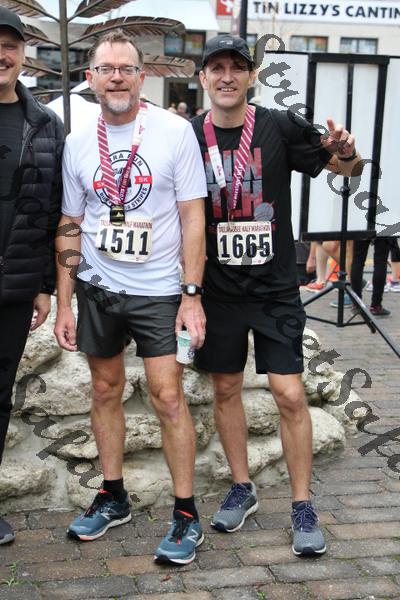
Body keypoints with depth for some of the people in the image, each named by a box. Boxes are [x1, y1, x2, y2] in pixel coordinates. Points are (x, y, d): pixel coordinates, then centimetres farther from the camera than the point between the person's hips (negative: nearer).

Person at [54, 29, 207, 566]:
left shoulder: (175, 132, -7)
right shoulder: (79, 142, 4)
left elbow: (193, 218, -6)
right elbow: (70, 227, 8)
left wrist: (192, 294, -12)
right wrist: (64, 304, 5)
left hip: (159, 290, -4)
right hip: (98, 288, 4)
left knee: (168, 396, -5)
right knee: (105, 391, 12)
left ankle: (186, 514, 8)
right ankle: (113, 497, 28)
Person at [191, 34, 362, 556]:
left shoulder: (280, 127, -6)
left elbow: (342, 166, 4)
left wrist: (345, 151, -19)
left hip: (276, 289, -2)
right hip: (218, 290, 2)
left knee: (290, 395, -3)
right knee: (226, 389, 11)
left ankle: (303, 508, 11)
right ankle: (242, 489, 29)